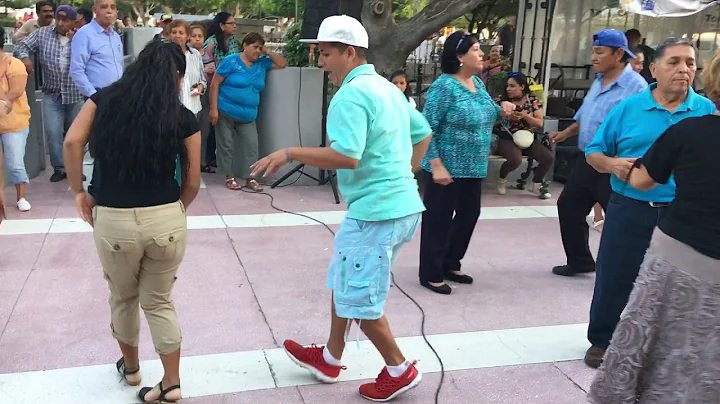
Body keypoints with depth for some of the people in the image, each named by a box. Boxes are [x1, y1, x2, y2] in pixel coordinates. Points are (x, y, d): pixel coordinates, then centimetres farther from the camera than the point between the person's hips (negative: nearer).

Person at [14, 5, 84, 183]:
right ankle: (59, 168, 6)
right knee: (53, 132, -6)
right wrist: (24, 57, -19)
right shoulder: (42, 34, 3)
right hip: (52, 94, 0)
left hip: (76, 95, 0)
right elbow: (21, 46, 1)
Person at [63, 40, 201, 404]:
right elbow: (192, 182, 2)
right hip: (166, 220, 0)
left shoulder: (105, 100, 4)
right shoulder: (184, 118, 1)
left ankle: (130, 366, 45)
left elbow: (72, 142, -9)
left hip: (113, 220, 1)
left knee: (123, 298, 24)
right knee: (159, 301, 18)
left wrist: (78, 191, 3)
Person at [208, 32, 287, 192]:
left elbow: (283, 63, 12)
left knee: (251, 145, -2)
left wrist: (267, 52, 0)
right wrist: (213, 108, -14)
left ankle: (250, 178, 6)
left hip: (248, 115, 4)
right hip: (225, 112, -4)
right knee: (226, 145, 3)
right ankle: (230, 177, 15)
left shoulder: (262, 63, 7)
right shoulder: (231, 61, -8)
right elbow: (215, 84, -8)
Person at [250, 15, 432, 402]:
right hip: (399, 204, 10)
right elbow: (423, 133, 24)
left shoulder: (350, 95, -17)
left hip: (376, 213, -10)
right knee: (342, 282, 21)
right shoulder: (387, 88, 14)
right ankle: (330, 359, 35)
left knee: (358, 298, 4)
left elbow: (346, 156, -30)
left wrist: (290, 153, -19)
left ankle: (399, 371, 21)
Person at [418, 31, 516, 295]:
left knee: (469, 215, 17)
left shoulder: (478, 83, 9)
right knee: (439, 220, 3)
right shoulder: (444, 86, -17)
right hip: (448, 168, -9)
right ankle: (431, 274, 16)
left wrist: (500, 112, 1)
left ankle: (451, 264, 34)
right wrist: (437, 166, -24)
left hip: (474, 168, 9)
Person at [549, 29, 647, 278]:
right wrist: (566, 134, 26)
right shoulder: (599, 81, 10)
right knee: (569, 207, 17)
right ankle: (580, 260, 33)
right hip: (587, 161, 9)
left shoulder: (635, 87, -19)